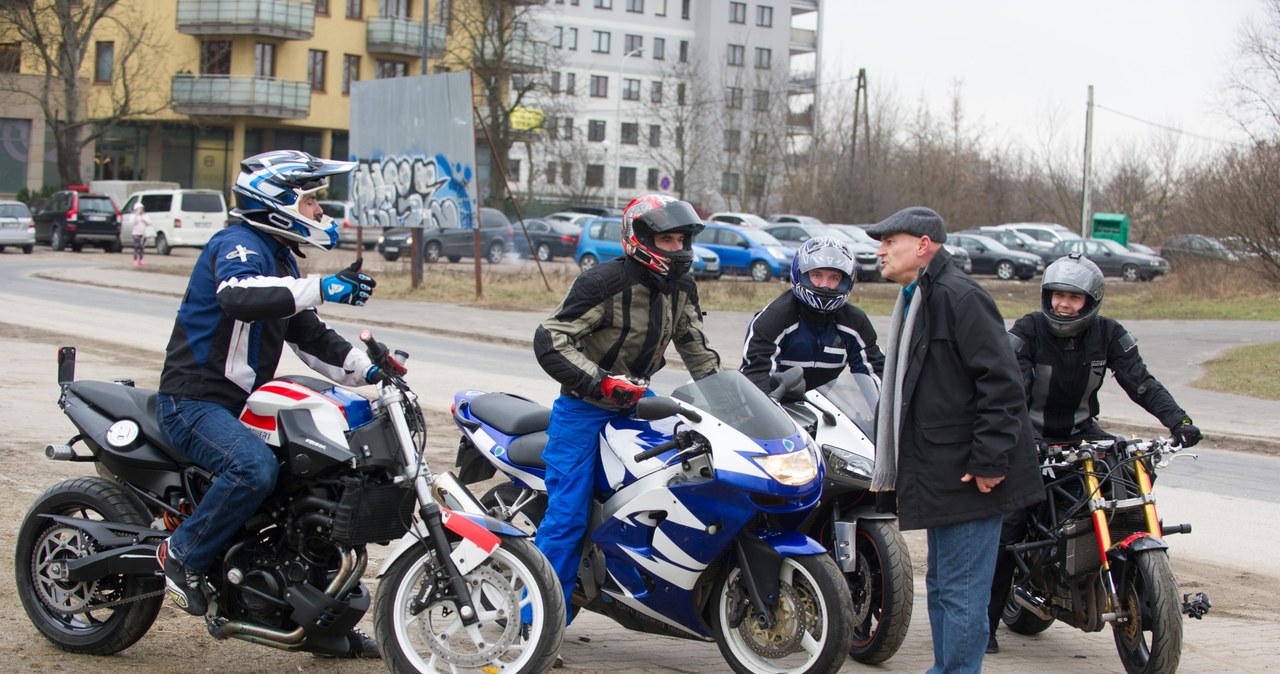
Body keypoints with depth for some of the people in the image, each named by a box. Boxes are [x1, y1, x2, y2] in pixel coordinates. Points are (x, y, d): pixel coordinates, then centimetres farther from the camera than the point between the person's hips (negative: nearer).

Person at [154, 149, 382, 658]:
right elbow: (238, 294, -36)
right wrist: (319, 288, -41)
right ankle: (183, 553, -14)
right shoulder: (238, 245, -12)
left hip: (242, 404, 10)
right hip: (193, 401, -10)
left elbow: (307, 333, 23)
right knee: (255, 468, -35)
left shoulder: (281, 257, 19)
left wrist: (361, 368, 8)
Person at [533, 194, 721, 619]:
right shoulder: (605, 282, -19)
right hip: (583, 408, -7)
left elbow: (695, 345, 19)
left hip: (636, 399, 7)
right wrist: (600, 381, -30)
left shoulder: (680, 289, 4)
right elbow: (550, 340, -23)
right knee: (567, 515, -10)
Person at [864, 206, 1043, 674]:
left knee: (961, 590, -7)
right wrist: (891, 462, 21)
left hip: (969, 476, -11)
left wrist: (990, 461, -22)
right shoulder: (916, 300, 17)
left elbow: (1002, 384, -21)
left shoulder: (960, 297, -16)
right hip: (941, 475, 11)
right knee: (941, 583, 18)